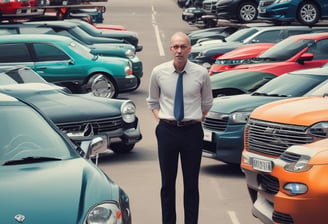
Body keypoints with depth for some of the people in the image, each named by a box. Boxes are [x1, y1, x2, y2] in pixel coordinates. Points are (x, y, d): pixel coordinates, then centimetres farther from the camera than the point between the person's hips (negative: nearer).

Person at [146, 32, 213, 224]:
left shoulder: (201, 73, -4)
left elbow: (207, 103, 11)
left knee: (191, 183, 6)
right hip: (167, 130, 1)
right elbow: (152, 102, 13)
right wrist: (160, 118, 0)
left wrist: (198, 120, 2)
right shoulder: (159, 72, -1)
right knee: (167, 183, 8)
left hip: (192, 131, -1)